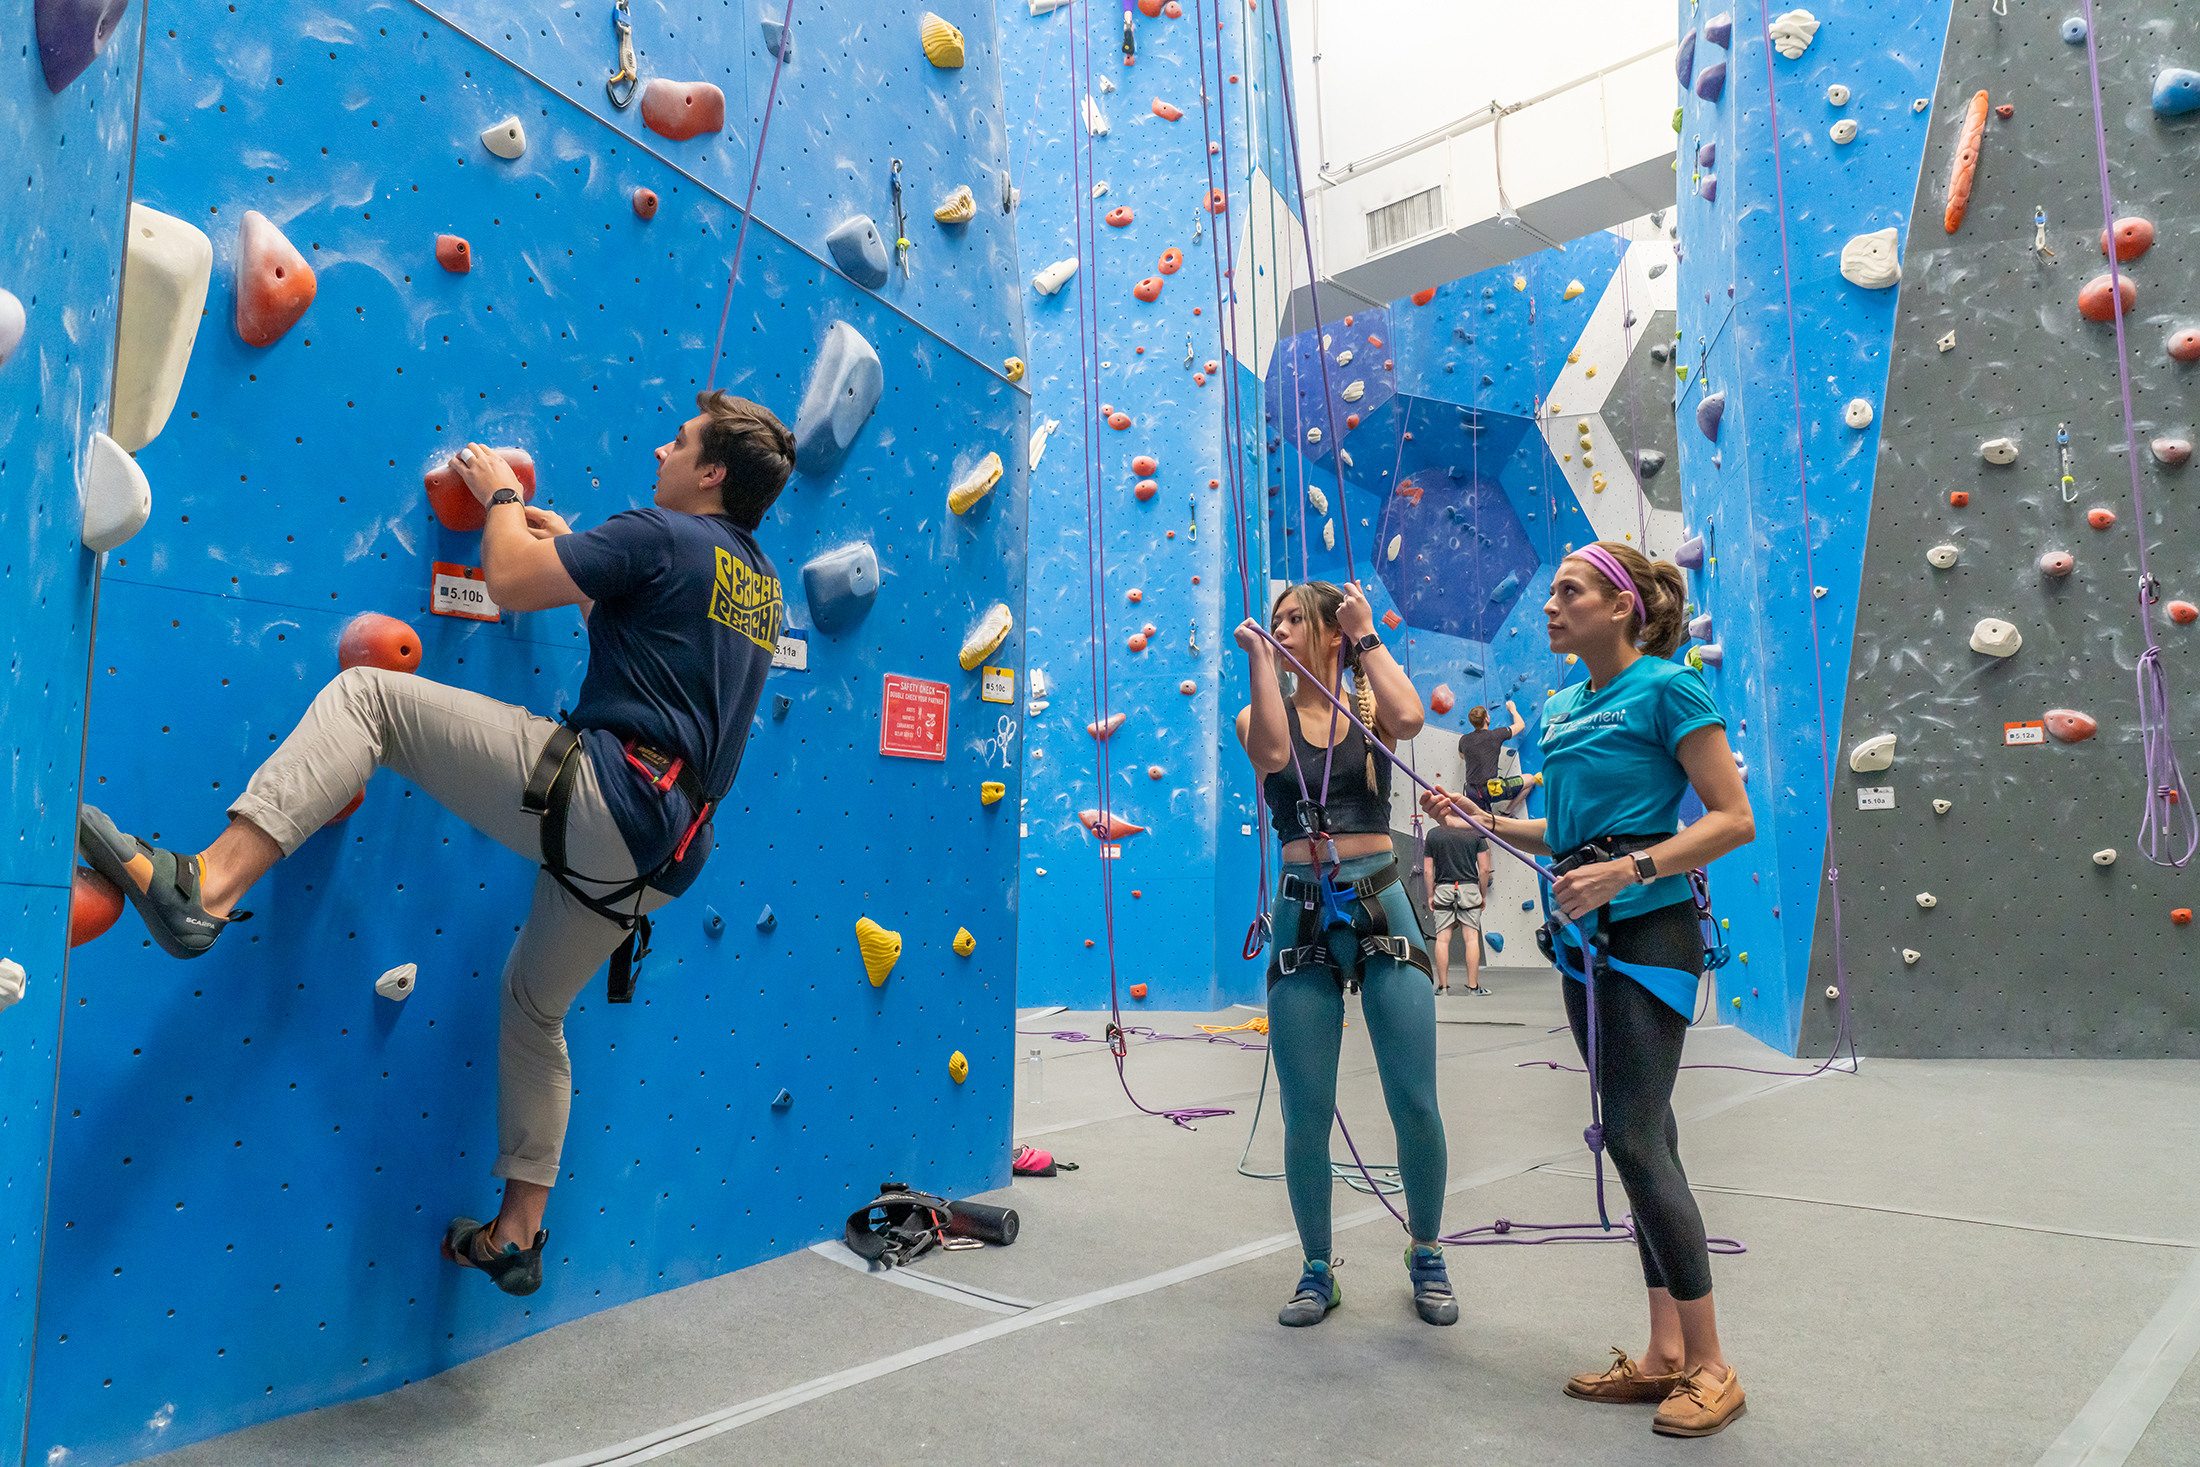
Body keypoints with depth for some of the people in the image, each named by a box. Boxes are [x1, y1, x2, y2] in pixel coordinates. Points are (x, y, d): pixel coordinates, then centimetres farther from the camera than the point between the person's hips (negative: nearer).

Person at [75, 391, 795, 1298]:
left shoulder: (662, 535, -5)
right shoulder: (761, 586, 19)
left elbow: (509, 581, -5)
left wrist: (502, 494, 14)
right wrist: (575, 552, 33)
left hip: (598, 793, -9)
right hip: (658, 852, 9)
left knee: (367, 695, -2)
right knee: (533, 1005, 25)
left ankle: (208, 887, -16)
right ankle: (517, 1234, 33)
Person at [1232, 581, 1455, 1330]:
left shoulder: (1368, 705, 6)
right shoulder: (1260, 714, 7)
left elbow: (1409, 717, -17)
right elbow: (1272, 752, -16)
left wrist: (1367, 633, -7)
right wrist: (1257, 660, -10)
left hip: (1380, 905, 0)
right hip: (1303, 916, 1)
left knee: (1416, 1106, 1)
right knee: (1306, 1119, 5)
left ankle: (1426, 1255, 27)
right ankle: (1318, 1270, 26)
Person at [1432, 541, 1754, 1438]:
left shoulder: (1666, 688, -9)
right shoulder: (1563, 709, 13)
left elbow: (1735, 819, -13)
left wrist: (1627, 871, -21)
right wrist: (1493, 826, 6)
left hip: (1648, 934, -8)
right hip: (1585, 937, 8)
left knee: (1634, 1138, -8)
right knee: (1642, 1138, 12)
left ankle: (1711, 1367, 8)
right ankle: (1666, 1354, 22)